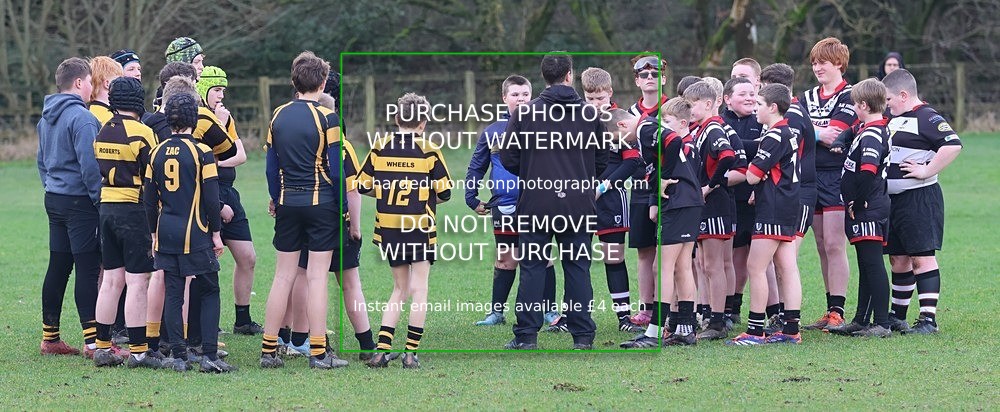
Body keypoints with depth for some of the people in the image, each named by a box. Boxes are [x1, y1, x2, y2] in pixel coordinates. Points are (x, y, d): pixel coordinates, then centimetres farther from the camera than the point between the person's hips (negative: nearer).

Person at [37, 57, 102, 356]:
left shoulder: (46, 118, 13)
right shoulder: (81, 118, -16)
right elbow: (89, 164, -21)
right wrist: (99, 198, -14)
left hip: (54, 199, 9)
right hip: (80, 201, -9)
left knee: (57, 267, 12)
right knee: (88, 269, -7)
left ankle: (50, 337, 16)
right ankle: (93, 340, -9)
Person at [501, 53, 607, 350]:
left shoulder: (525, 113, -5)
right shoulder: (590, 114, 1)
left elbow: (508, 159, -2)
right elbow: (602, 161, 7)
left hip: (536, 203, -1)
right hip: (579, 205, 1)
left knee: (532, 267, 5)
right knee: (578, 268, 8)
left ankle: (526, 335, 3)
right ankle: (583, 336, 7)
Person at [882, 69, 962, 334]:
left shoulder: (927, 118, -13)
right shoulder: (893, 118, 16)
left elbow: (953, 145, -26)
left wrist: (926, 171, -23)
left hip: (919, 198, -9)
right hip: (892, 199, 9)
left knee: (922, 257, -9)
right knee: (898, 258, 14)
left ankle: (928, 318, -9)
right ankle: (897, 316, 23)